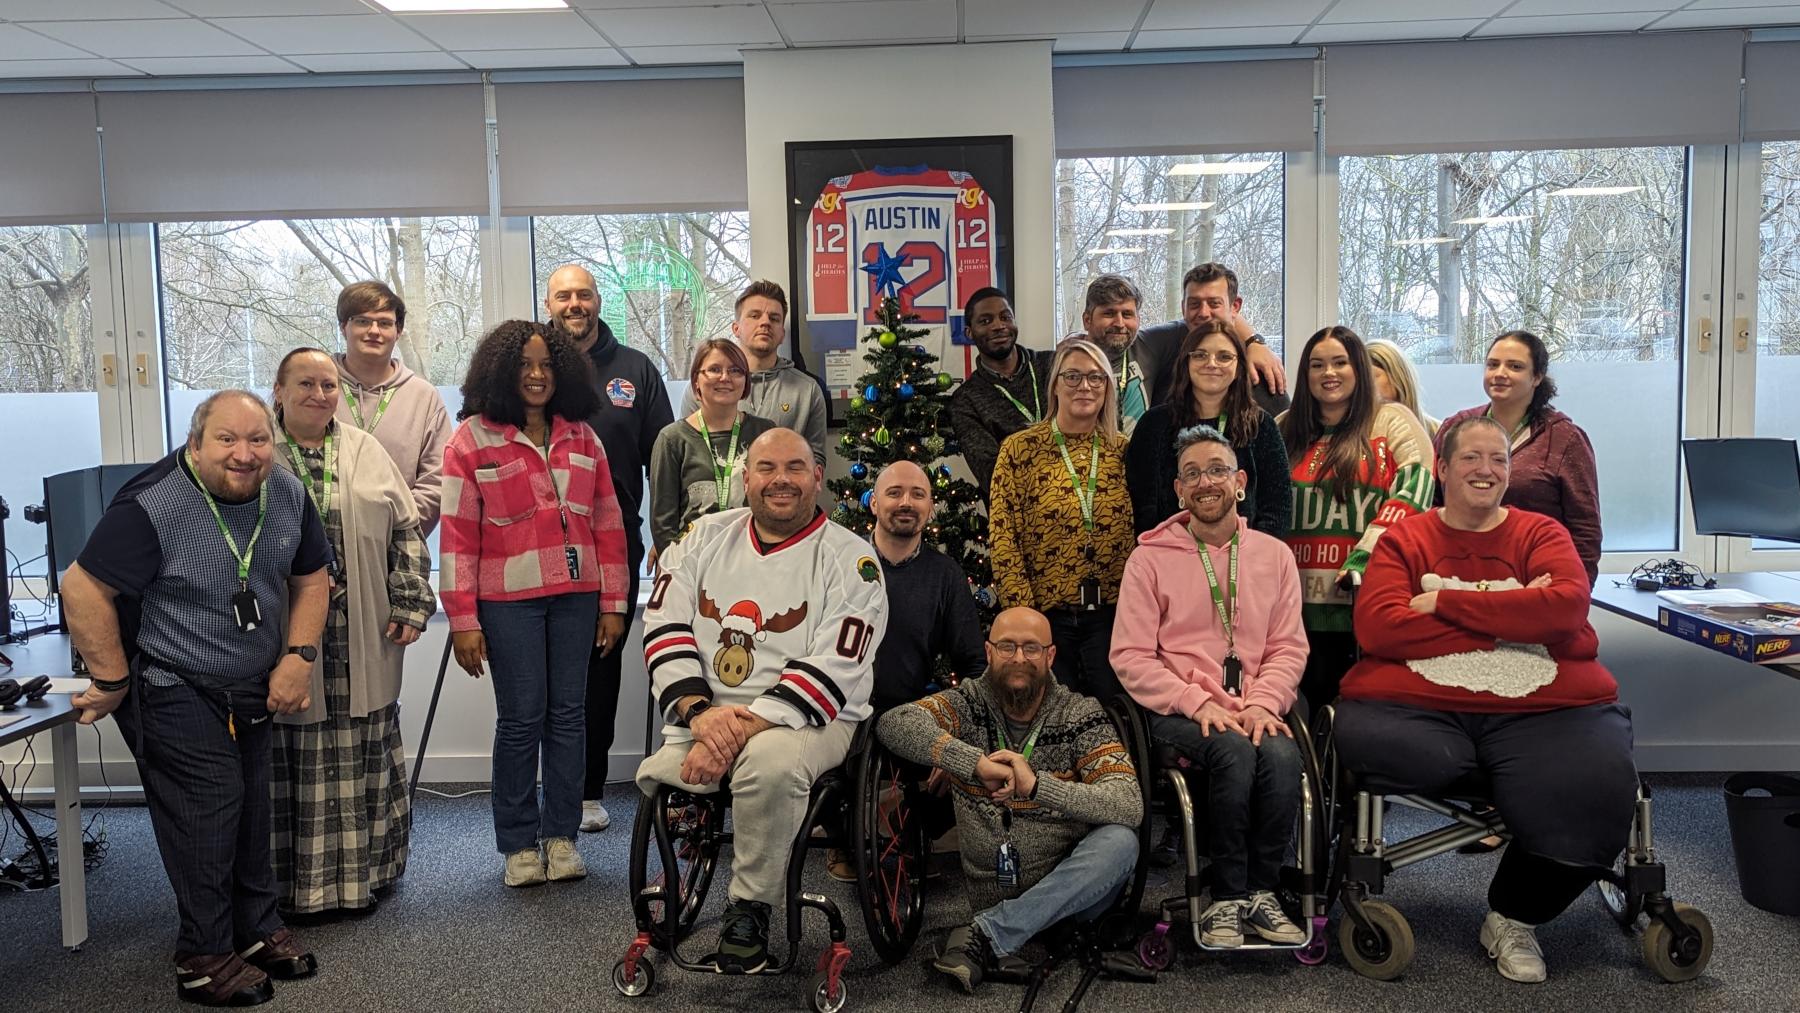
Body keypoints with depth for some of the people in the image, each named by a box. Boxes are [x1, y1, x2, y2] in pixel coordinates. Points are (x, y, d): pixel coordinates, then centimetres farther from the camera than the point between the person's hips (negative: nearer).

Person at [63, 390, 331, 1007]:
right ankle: (205, 961, 9)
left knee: (251, 810, 14)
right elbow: (83, 590, -19)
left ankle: (257, 929, 30)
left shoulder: (287, 495, -2)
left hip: (251, 693, 7)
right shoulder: (151, 506, -22)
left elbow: (310, 577, 9)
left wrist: (300, 656, -3)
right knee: (207, 812, -6)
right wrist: (114, 682, -14)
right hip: (174, 694, -6)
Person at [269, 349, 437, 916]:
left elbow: (406, 533, 10)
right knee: (295, 758, 2)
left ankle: (360, 874, 20)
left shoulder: (366, 453, 11)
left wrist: (410, 605, 3)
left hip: (364, 640, 2)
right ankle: (299, 882, 14)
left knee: (361, 757, 7)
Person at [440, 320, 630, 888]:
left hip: (576, 595, 3)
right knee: (521, 718, 1)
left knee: (569, 713, 6)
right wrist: (463, 621, -8)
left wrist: (613, 604, 6)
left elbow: (607, 523, 10)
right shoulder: (473, 439, -1)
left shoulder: (581, 436, 10)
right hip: (509, 600, -3)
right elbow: (458, 536, -4)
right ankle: (519, 845, 14)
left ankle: (561, 836, 18)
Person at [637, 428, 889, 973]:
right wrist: (699, 710, -14)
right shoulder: (705, 537, 10)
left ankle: (751, 905, -13)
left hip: (808, 718, -4)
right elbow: (664, 626, 3)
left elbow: (831, 671, -13)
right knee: (659, 778, -22)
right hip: (704, 718, 4)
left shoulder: (850, 559, -4)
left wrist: (743, 728, -22)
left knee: (771, 760, -35)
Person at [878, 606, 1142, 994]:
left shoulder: (1081, 715, -6)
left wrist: (1037, 785, -33)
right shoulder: (969, 702, -2)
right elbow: (895, 723, -22)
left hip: (1068, 890, 2)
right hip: (989, 895, -2)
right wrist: (975, 763, -34)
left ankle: (987, 934, -25)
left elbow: (1129, 806, -20)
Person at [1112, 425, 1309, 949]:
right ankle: (1227, 897, -17)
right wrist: (1198, 702, -13)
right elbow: (1130, 656, -1)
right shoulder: (1150, 557, 5)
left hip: (1253, 711, 2)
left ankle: (1260, 892, -12)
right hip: (1179, 710, -2)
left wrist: (1262, 703, -9)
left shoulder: (1274, 554, 14)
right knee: (1234, 751, -33)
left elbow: (1289, 647, 10)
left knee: (1282, 754, -30)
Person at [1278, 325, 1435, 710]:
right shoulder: (1286, 429, 16)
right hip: (1301, 602, 3)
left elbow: (1415, 487, -7)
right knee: (1313, 699, 6)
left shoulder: (1394, 422, 4)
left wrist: (1367, 557, -17)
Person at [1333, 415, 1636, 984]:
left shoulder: (1541, 534, 14)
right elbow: (1376, 627, -8)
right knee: (1361, 738, -34)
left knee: (1594, 787, -27)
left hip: (1541, 708, 2)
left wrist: (1445, 601, -8)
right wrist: (1512, 616, -6)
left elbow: (1568, 604, -8)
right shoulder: (1403, 541, 11)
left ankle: (1514, 919, 2)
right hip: (1418, 705, -1)